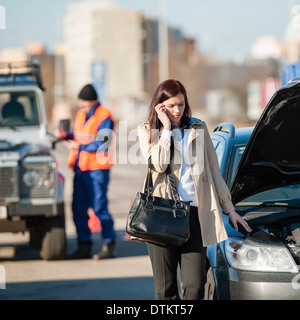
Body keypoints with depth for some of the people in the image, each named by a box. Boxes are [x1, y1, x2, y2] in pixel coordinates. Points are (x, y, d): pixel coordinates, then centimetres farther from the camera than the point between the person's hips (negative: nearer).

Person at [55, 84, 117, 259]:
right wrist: (66, 135, 4)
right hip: (80, 167, 8)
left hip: (97, 168, -8)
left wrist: (79, 147, -19)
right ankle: (84, 246, 15)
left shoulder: (104, 117, -10)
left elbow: (102, 145, -18)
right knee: (79, 208, 7)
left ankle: (109, 245, 2)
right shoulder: (81, 114, 15)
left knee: (100, 208, -7)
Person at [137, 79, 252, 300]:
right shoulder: (146, 131, 8)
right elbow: (158, 165, -10)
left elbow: (214, 171, 19)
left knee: (195, 286, -8)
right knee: (166, 290, 1)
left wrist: (229, 208, 17)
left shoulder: (198, 129, 15)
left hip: (195, 212, 1)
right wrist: (166, 128, -7)